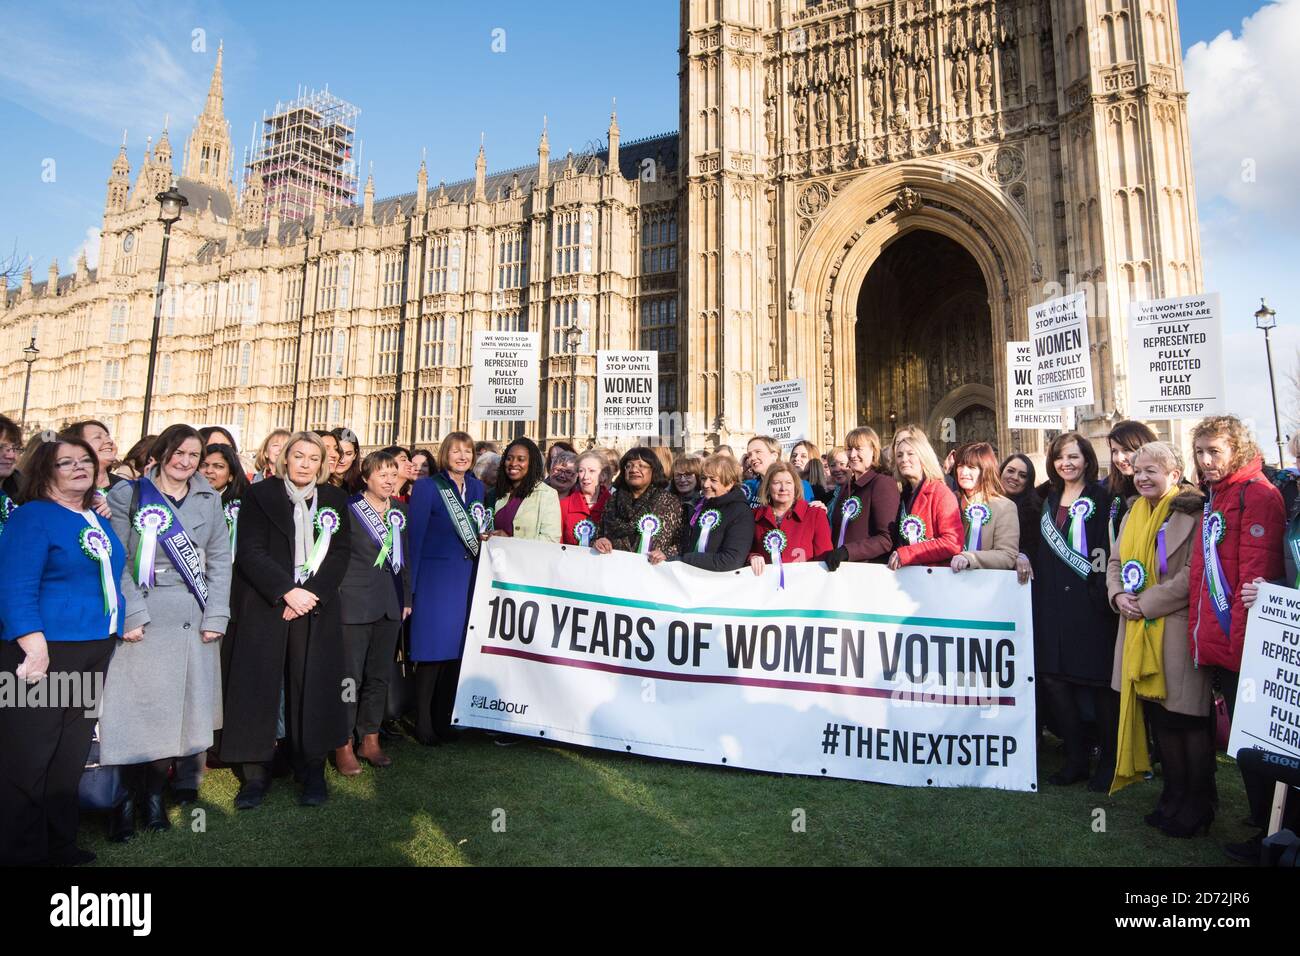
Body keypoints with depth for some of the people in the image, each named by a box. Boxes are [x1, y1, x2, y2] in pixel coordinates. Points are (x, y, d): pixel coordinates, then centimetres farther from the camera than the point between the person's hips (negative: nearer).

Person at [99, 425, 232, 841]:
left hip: (195, 619, 3)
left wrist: (216, 615, 0)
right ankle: (128, 796, 13)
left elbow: (219, 559, 9)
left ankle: (155, 791, 20)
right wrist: (130, 613, -13)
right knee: (136, 706, -2)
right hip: (144, 617, -3)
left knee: (182, 706, 6)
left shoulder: (209, 499, 11)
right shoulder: (128, 494, 3)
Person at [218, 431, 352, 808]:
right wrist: (287, 591, -15)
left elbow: (340, 553, 4)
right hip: (264, 605, -1)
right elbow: (250, 551, -6)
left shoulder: (334, 499, 9)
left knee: (313, 687, 2)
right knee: (258, 686, 1)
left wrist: (311, 593, -9)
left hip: (316, 608, 2)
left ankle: (312, 769, 13)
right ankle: (255, 773, 13)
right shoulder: (260, 494, 3)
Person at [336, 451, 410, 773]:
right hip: (355, 603, -5)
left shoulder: (398, 511, 11)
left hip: (390, 604, 5)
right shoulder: (349, 508, -5)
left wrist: (406, 598, 13)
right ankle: (344, 745, 12)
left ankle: (369, 739, 23)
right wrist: (335, 597, -9)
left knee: (380, 675, 11)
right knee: (350, 676, 0)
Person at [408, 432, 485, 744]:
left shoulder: (477, 488, 12)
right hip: (435, 578, -5)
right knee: (433, 650, -1)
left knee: (457, 649, 9)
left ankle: (444, 719, 22)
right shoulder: (426, 487, -4)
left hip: (467, 578, 5)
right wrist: (410, 586, -10)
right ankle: (423, 724, 13)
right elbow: (415, 536, -7)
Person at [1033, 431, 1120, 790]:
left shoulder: (1100, 498, -4)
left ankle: (1109, 762, 16)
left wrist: (1103, 595, -18)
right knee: (1052, 677, 5)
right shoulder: (1050, 498, 16)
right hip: (1053, 602, 6)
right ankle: (1075, 758, 18)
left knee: (1098, 681, 1)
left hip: (1089, 601, -6)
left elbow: (1109, 549, -11)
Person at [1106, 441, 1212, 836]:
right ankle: (1173, 796, 27)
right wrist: (1118, 595, -2)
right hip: (1138, 630, 7)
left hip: (1178, 630, -7)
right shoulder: (1132, 513, 14)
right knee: (1159, 717, 14)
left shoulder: (1191, 513, -10)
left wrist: (1145, 603, -15)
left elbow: (1192, 574, -16)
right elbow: (1115, 561, 17)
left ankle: (1197, 804, 17)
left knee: (1188, 719, 2)